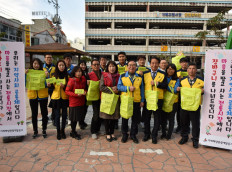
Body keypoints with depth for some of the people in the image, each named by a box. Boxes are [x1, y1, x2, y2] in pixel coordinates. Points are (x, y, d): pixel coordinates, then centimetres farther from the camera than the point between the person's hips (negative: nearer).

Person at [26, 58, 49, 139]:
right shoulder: (28, 72, 2)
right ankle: (35, 131, 23)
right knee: (34, 114, 10)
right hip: (32, 96, 1)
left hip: (42, 96, 0)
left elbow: (47, 84, -4)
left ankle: (44, 130, 21)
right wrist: (25, 74, -14)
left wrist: (47, 76, -18)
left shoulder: (43, 72, 0)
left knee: (44, 113, 7)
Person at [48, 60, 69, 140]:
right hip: (56, 97, 0)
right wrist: (50, 85, -8)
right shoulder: (54, 76, 4)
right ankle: (58, 131, 18)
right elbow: (53, 86, 13)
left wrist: (64, 86, -16)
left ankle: (63, 130, 22)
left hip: (64, 97, 0)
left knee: (64, 114, 5)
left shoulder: (67, 76, 2)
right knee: (57, 115, 3)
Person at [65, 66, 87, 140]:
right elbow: (67, 91, -11)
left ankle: (73, 132, 32)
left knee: (77, 118, 14)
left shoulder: (83, 80, 5)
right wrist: (76, 94, -21)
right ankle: (73, 133, 24)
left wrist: (85, 92, -4)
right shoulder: (71, 80, -11)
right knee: (74, 118, 5)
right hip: (73, 103, -5)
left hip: (81, 102, 5)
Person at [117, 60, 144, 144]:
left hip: (136, 101, 1)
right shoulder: (122, 76, 4)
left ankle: (133, 134, 25)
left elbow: (142, 89, 8)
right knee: (124, 119, 8)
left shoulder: (140, 77, 8)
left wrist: (142, 101, 3)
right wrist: (128, 88, -17)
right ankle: (124, 135, 24)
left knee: (135, 119, 8)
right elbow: (119, 86, -4)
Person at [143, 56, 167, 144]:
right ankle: (146, 134, 26)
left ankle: (154, 135, 21)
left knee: (157, 118, 6)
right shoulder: (145, 73, 7)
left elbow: (165, 86, -3)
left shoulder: (163, 74, 5)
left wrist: (157, 83, -17)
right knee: (147, 117, 9)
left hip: (158, 99, -1)